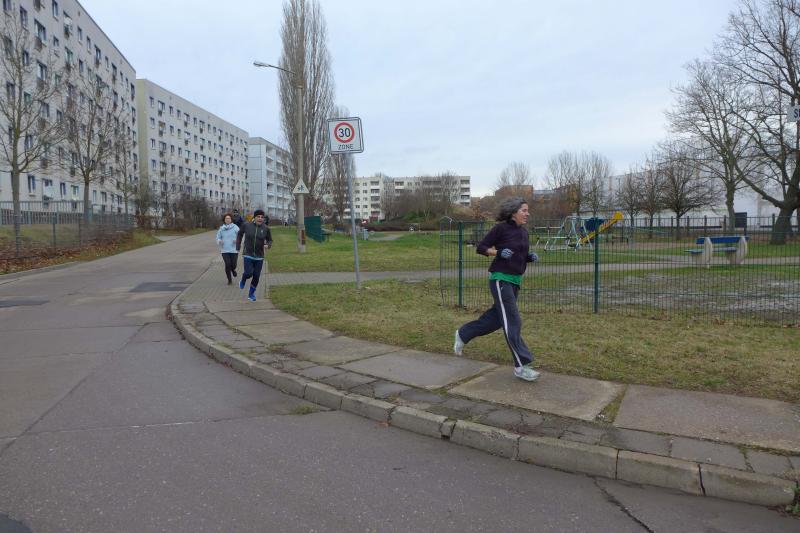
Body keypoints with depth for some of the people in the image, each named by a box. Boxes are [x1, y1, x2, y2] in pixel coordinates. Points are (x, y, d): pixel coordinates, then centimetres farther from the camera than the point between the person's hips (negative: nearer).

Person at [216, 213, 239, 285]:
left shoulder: (235, 227, -1)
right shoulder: (221, 228, 7)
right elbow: (218, 237, 13)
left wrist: (237, 240, -21)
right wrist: (219, 241, -9)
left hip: (234, 249, -1)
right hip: (224, 250, 1)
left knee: (233, 264, -2)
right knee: (227, 265, -6)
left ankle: (233, 269, 38)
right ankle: (229, 280, 12)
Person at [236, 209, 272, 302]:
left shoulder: (266, 228, -7)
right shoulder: (247, 225, -9)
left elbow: (269, 241, 4)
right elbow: (240, 233, 10)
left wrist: (268, 245, -19)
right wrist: (238, 246, 10)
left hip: (259, 256, 2)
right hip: (248, 255, -2)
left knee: (256, 276, 5)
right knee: (248, 274, -17)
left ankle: (251, 294, 29)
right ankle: (243, 280, 22)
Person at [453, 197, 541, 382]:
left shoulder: (524, 232, 11)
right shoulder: (501, 228, -10)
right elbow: (480, 247, -6)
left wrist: (532, 257, -1)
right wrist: (498, 252, -21)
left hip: (515, 281, 8)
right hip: (500, 279, -8)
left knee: (496, 318, 15)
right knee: (512, 322, -9)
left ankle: (463, 334, 34)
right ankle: (521, 365, -3)